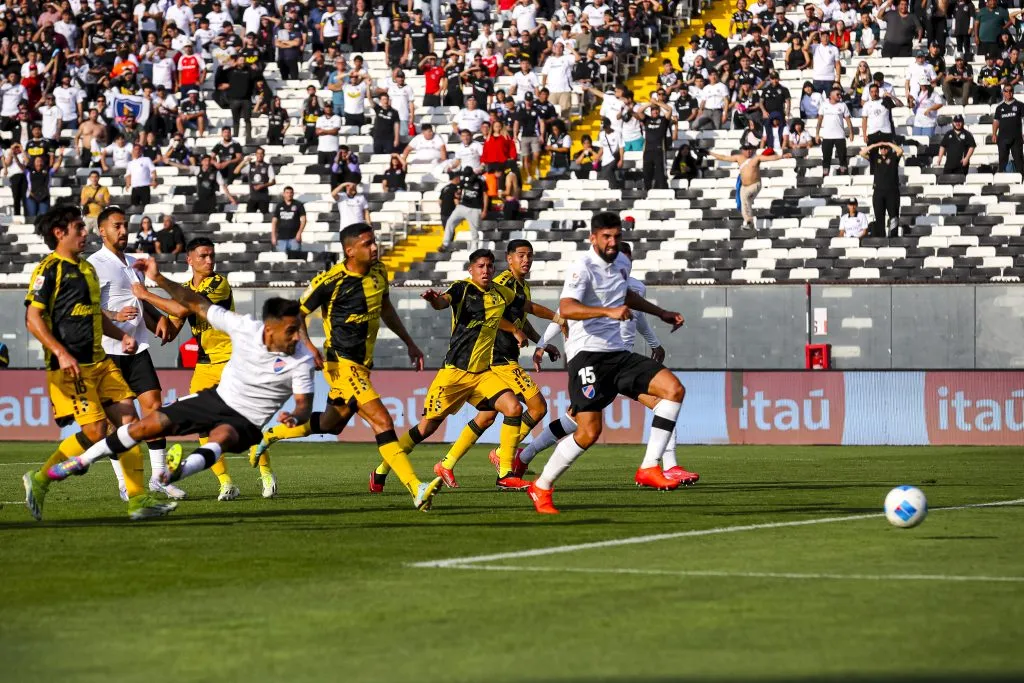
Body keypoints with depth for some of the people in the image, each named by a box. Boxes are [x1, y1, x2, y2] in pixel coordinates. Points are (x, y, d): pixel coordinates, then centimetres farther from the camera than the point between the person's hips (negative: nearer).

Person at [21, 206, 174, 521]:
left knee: (128, 421, -1)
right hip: (70, 366, -8)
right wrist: (61, 353, -24)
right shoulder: (49, 269, -8)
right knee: (95, 431, -13)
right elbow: (33, 318, -14)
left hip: (99, 362, 8)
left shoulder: (87, 268, 19)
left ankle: (138, 500, 1)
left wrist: (121, 335, 13)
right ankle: (40, 481, 4)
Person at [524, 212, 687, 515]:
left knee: (673, 389, -10)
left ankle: (649, 468, -12)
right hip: (587, 355, -8)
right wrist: (609, 311, -40)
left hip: (617, 353, 8)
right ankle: (541, 487, 4)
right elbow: (566, 308, -30)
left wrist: (661, 313, 38)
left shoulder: (622, 262, 14)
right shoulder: (584, 268, -12)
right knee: (589, 433, -15)